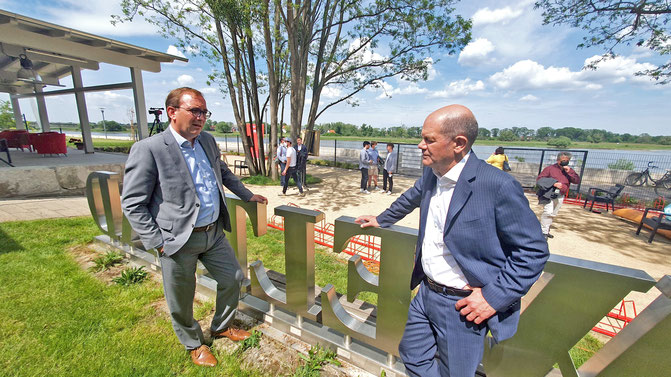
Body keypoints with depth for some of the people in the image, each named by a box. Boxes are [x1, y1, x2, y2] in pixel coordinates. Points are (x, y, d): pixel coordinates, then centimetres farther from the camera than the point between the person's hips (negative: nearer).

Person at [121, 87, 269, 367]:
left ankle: (222, 327, 45)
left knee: (233, 279, 17)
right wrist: (157, 243, -14)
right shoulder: (148, 149, -16)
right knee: (181, 302, 15)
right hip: (179, 241, -6)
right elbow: (132, 204, -13)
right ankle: (194, 344, 45)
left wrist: (247, 195, 21)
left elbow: (224, 173, 20)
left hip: (214, 233, 6)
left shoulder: (208, 141, 4)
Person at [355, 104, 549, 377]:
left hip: (463, 305, -6)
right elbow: (411, 198, 19)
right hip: (426, 292, 7)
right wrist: (381, 220, 30)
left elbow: (533, 250, -15)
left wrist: (494, 296, -18)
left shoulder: (498, 185, -23)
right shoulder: (431, 174, -2)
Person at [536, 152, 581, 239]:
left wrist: (569, 172, -13)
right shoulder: (550, 168, -4)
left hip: (560, 197, 6)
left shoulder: (569, 171, 11)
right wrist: (553, 184, -19)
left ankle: (546, 230, 24)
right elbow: (539, 178, -8)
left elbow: (577, 181, 1)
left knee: (553, 214, 12)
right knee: (548, 212, -18)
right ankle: (544, 232, -12)